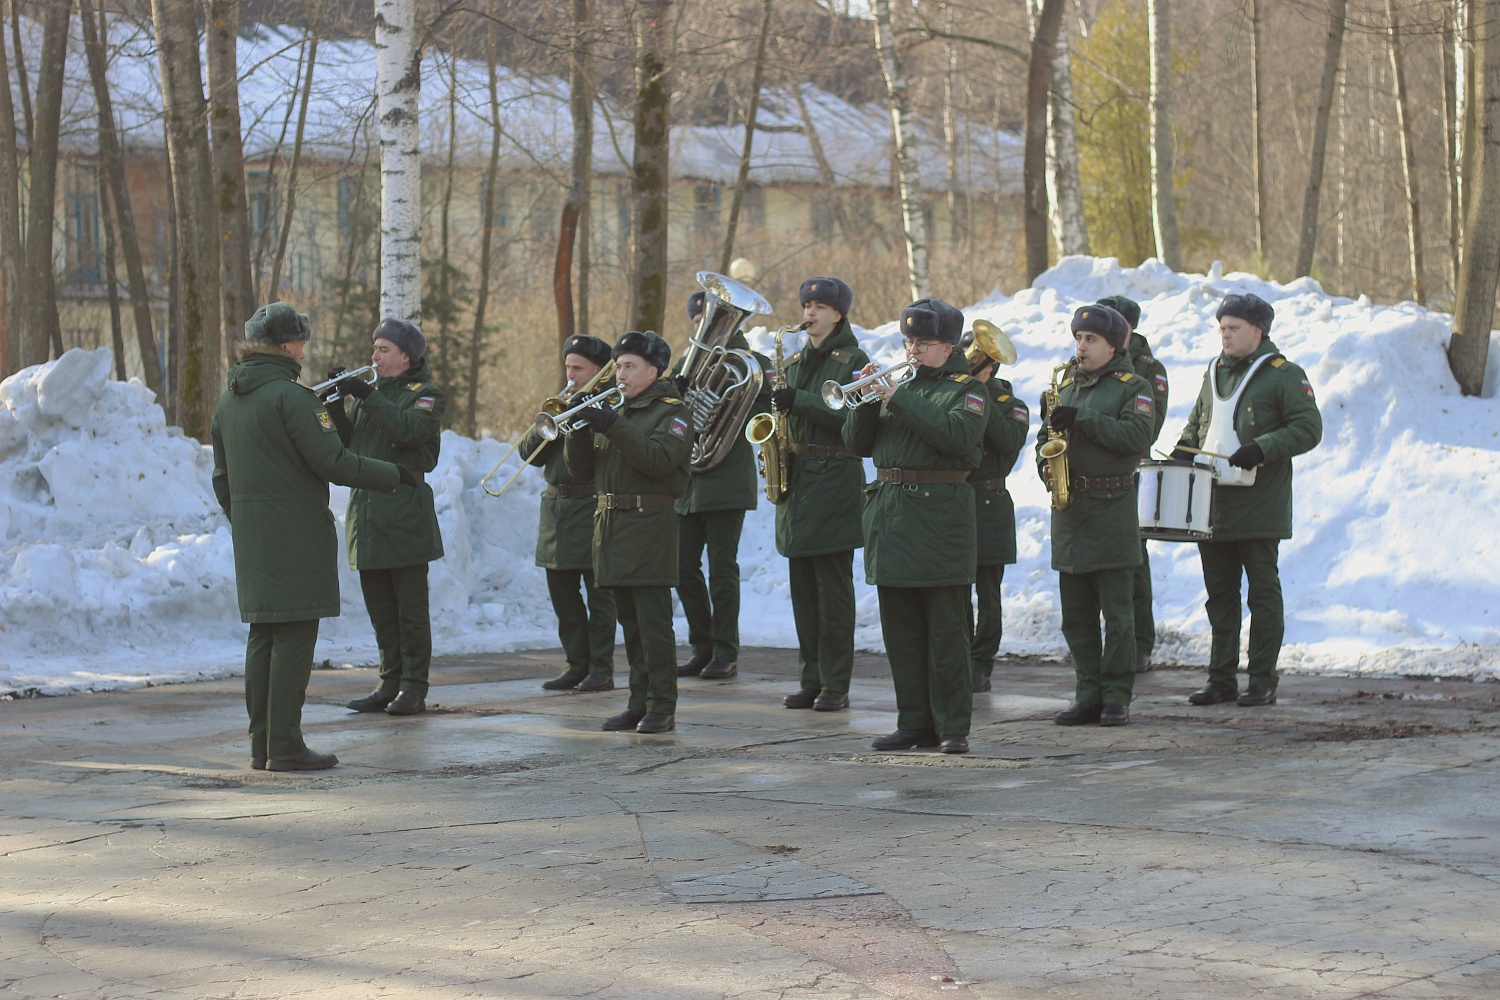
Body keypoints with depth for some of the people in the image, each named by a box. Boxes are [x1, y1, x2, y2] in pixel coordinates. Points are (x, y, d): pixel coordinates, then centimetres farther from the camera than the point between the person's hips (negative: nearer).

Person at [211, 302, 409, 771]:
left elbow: (222, 477, 18)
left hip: (251, 535, 8)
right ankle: (285, 745, -6)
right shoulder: (291, 396, -14)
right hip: (296, 534, -8)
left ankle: (261, 745, 14)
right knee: (294, 636, -5)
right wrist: (394, 475, -7)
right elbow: (334, 462, -18)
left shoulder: (230, 399, 12)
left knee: (263, 636, 12)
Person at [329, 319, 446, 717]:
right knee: (380, 608, 9)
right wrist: (337, 403, -4)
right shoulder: (369, 391, 17)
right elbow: (346, 444, 10)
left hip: (404, 512, -7)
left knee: (410, 606, -4)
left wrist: (366, 397, -21)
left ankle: (414, 688, -1)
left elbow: (410, 430, -22)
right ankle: (390, 683, 15)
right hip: (365, 508, 7)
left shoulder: (426, 395, -1)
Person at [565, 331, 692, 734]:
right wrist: (578, 431, -5)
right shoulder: (613, 411, 18)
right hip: (611, 524, 7)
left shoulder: (672, 412, -2)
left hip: (649, 524, -7)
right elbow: (582, 469, 13)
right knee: (631, 624, 9)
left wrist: (614, 427, -24)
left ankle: (662, 707, -7)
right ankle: (639, 703, 13)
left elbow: (658, 460, -19)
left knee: (654, 622, -9)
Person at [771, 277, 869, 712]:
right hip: (795, 479, 6)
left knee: (834, 587, -6)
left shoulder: (853, 361, -2)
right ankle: (810, 680, 11)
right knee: (803, 589, 6)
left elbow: (852, 417, -15)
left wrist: (799, 401, -22)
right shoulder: (794, 362, 17)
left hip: (835, 481, -6)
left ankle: (836, 685, -3)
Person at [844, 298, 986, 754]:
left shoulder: (967, 388, 0)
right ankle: (914, 723, 14)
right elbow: (857, 443, 13)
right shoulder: (899, 383, 16)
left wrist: (899, 400, -19)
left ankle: (953, 726, 1)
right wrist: (868, 401, -5)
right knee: (901, 630, 8)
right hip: (889, 508, 6)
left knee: (946, 630, -3)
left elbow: (957, 435, -20)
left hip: (939, 515, -6)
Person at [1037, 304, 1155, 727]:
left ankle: (1117, 698, 2)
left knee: (1117, 614, -3)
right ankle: (1087, 696, 12)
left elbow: (1137, 436, -16)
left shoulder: (1132, 387, -1)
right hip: (1069, 512, 6)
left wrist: (1081, 419, -20)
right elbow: (1046, 434, 22)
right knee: (1075, 613, 7)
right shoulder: (1065, 384, 16)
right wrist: (1046, 462, 0)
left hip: (1112, 511, -6)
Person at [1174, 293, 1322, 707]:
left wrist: (1262, 448, -22)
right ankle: (1221, 679, 13)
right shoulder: (1215, 373, 16)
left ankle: (1263, 681, 3)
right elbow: (1198, 421, 28)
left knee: (1263, 592, -1)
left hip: (1258, 507, -7)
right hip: (1213, 503, 7)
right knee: (1219, 594, 8)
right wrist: (1186, 447, 6)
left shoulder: (1283, 375, -5)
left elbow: (1308, 429, -10)